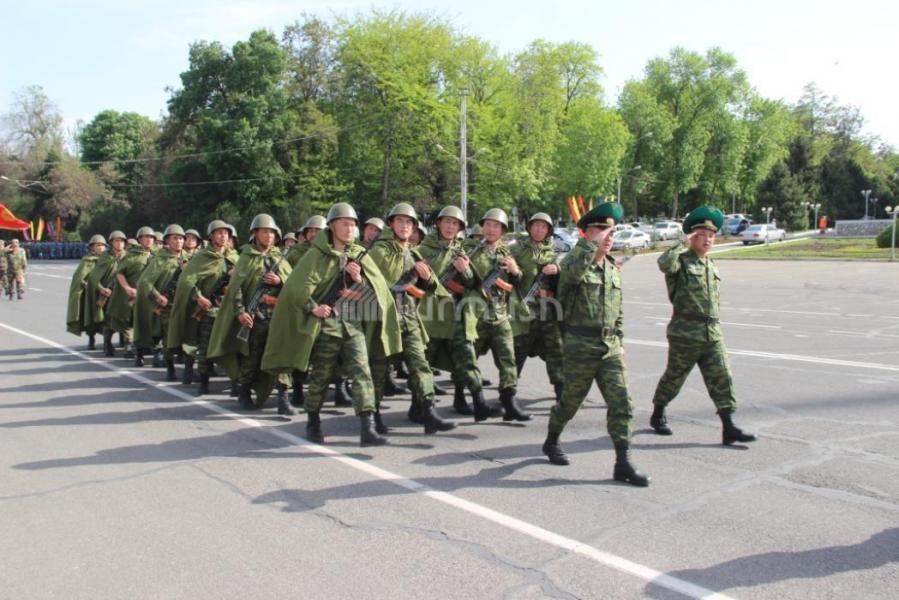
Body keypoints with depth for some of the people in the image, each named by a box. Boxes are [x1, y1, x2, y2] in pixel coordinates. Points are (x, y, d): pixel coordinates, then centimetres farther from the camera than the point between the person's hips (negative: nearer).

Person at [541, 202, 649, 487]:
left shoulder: (613, 267, 13)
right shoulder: (575, 259, -8)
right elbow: (572, 272, -36)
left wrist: (618, 342, 15)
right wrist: (593, 243, -29)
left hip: (610, 347, 6)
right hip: (580, 346, -5)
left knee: (621, 403, -2)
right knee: (570, 401, 10)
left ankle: (623, 464, 2)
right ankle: (551, 442, 35)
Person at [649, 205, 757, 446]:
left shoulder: (712, 265, 16)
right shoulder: (681, 260, -6)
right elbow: (664, 263, -32)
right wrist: (683, 243, -22)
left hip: (713, 334, 6)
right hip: (685, 333, -6)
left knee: (722, 378, -2)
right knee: (674, 377, 8)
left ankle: (729, 428, -1)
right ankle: (657, 415, 27)